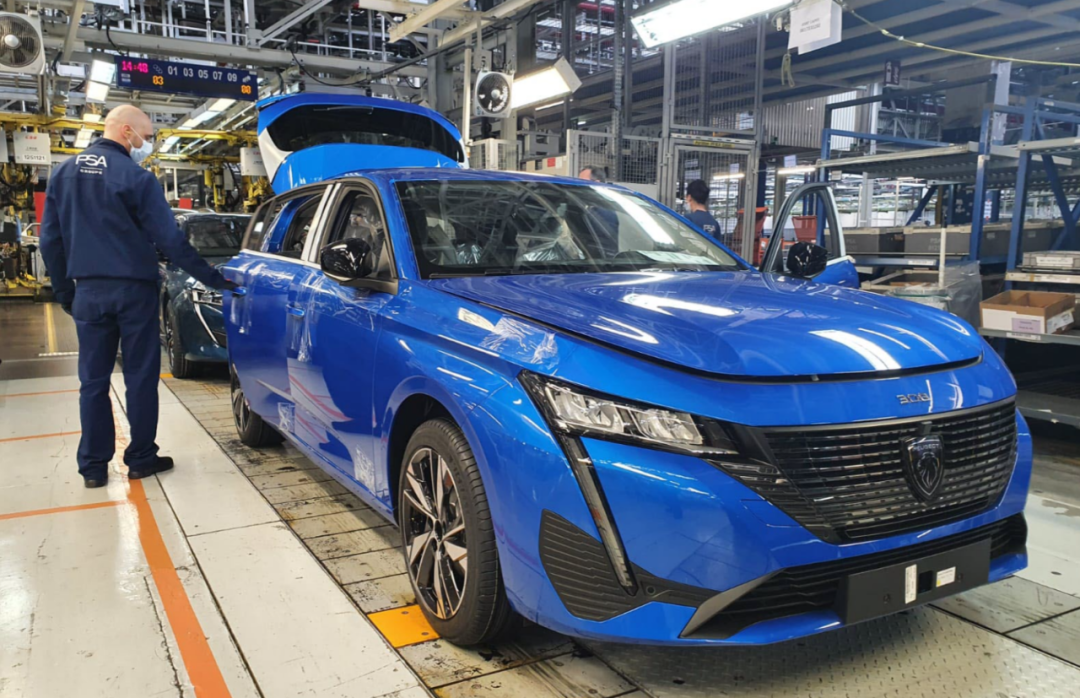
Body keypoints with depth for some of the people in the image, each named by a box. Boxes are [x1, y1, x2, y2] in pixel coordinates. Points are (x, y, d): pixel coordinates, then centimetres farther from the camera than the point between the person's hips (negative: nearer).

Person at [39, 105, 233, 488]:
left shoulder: (63, 173, 7)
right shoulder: (135, 176, -11)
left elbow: (50, 240, 9)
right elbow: (169, 239, -13)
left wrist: (64, 291, 17)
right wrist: (211, 277, -7)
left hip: (88, 292, 5)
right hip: (132, 290, -4)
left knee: (93, 380, 9)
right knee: (141, 377, 7)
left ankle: (93, 467, 13)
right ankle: (142, 458, 13)